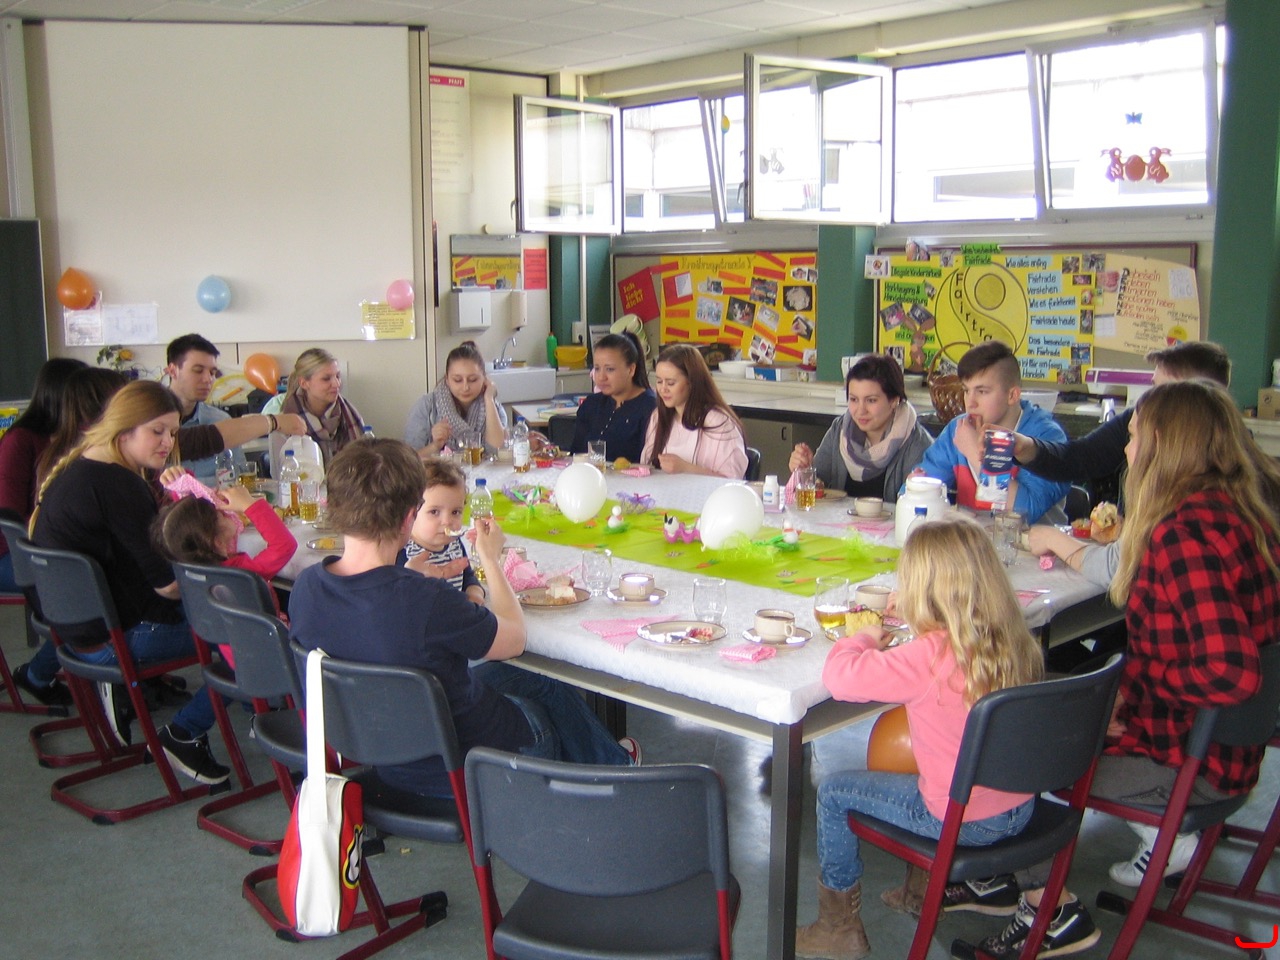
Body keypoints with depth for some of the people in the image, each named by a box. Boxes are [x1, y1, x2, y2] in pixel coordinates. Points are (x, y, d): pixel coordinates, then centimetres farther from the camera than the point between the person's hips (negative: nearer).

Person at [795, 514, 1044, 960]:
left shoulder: (932, 656, -28)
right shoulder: (1013, 639, -5)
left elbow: (841, 676, -27)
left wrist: (864, 638, -8)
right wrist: (915, 614, 11)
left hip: (962, 819, -8)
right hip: (1019, 809, 8)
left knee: (833, 792, 10)